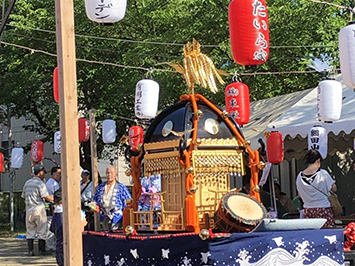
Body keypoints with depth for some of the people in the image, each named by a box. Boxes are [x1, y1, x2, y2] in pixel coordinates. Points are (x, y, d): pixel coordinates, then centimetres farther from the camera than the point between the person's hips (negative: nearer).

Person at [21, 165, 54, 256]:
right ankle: (42, 250, 2)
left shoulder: (27, 183, 13)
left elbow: (23, 196, 16)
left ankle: (30, 250, 5)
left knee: (30, 231, 9)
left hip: (29, 209, 6)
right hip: (39, 208, -6)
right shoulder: (40, 183, -8)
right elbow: (46, 196, -15)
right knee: (42, 230, 2)